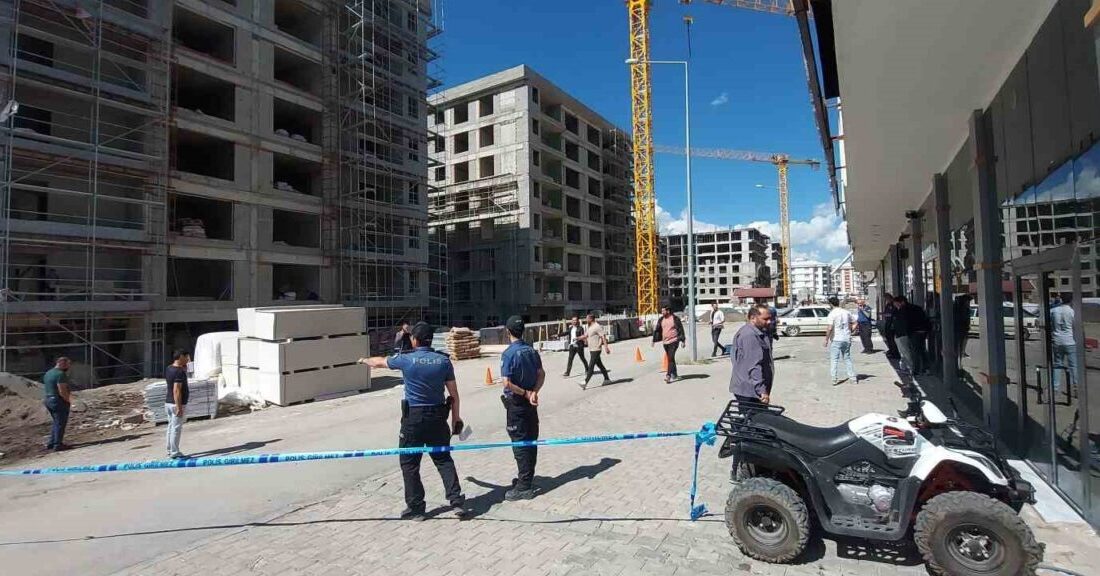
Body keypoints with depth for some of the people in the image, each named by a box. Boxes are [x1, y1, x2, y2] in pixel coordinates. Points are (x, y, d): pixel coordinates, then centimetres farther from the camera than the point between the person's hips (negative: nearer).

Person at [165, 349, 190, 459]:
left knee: (171, 427, 17)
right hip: (177, 404, -10)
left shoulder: (168, 369, 7)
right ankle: (174, 452, 3)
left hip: (168, 402, 10)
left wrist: (185, 363, 15)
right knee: (176, 428, -2)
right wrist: (179, 407, -24)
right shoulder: (179, 372, -20)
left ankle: (170, 450, 25)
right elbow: (176, 390, -25)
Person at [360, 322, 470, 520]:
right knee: (444, 460, 13)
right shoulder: (444, 360, -3)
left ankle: (415, 508, 18)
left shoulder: (406, 359, -8)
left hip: (413, 418, -3)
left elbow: (379, 362, 13)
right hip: (438, 417, 3)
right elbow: (454, 395, 0)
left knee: (409, 463, 12)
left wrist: (364, 360, 34)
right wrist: (456, 418, 11)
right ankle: (457, 502, 8)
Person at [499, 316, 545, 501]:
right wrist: (534, 392, -8)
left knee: (520, 443, -1)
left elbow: (507, 383, -23)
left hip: (516, 403, -7)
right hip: (530, 402, 7)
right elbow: (541, 374, 4)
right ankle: (527, 478, 29)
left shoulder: (509, 353, -18)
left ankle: (524, 487, 5)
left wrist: (526, 394, -13)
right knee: (531, 440, 15)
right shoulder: (531, 350, 4)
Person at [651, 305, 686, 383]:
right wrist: (653, 341, 7)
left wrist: (682, 340, -8)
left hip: (673, 341, -6)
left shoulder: (675, 318, -7)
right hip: (665, 342, 6)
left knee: (671, 358, -13)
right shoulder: (661, 319, 7)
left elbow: (680, 329, -4)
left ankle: (668, 376, -16)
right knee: (670, 358, 13)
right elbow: (657, 330, 10)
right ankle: (674, 374, 28)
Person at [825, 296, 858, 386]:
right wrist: (850, 332, 17)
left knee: (834, 360, 2)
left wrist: (826, 339, -12)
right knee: (847, 358, 17)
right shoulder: (847, 312, 5)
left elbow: (830, 328, -21)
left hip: (836, 340, -6)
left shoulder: (832, 314, -14)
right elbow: (855, 323, 13)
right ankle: (853, 377, 21)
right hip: (847, 339, 6)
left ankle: (835, 379, 2)